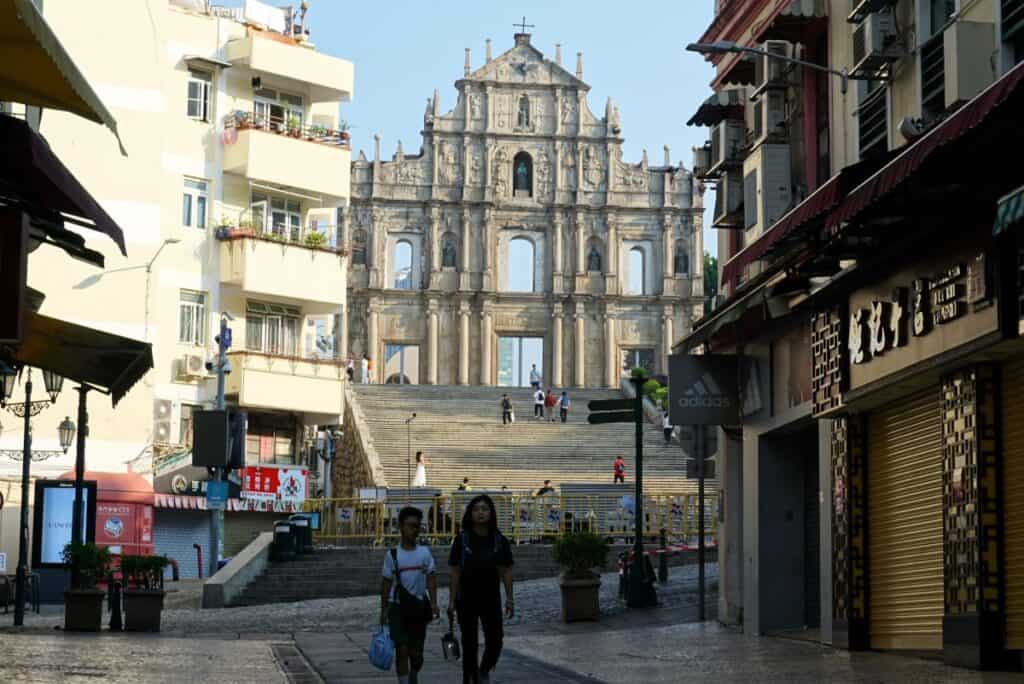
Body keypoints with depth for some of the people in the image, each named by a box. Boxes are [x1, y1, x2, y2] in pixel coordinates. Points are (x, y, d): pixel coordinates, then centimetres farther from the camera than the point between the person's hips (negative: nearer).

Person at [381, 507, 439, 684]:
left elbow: (431, 579, 0)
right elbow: (386, 583, 3)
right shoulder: (392, 555, -2)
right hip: (398, 606, -1)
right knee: (402, 650, -10)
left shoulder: (424, 553, 1)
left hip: (418, 606, 2)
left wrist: (434, 603, -11)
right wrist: (384, 610, 2)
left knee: (416, 652, 9)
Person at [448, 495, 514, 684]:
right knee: (469, 644, 3)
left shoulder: (499, 540, 0)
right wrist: (452, 599, -5)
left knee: (495, 641, -4)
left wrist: (509, 599, -1)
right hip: (467, 599, -1)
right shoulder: (462, 540, -4)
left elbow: (506, 571, 3)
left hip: (491, 599, 1)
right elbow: (455, 572, -2)